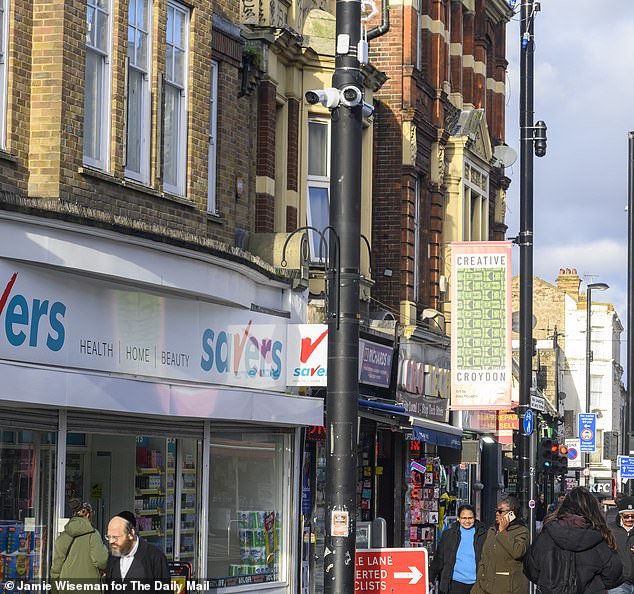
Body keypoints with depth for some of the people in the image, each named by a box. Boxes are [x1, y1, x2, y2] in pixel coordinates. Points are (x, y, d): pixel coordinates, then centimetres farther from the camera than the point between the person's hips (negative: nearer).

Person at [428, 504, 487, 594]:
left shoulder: (484, 535, 4)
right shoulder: (448, 534, 7)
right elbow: (439, 559, 8)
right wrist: (430, 579, 3)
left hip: (476, 584, 0)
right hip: (456, 583, 0)